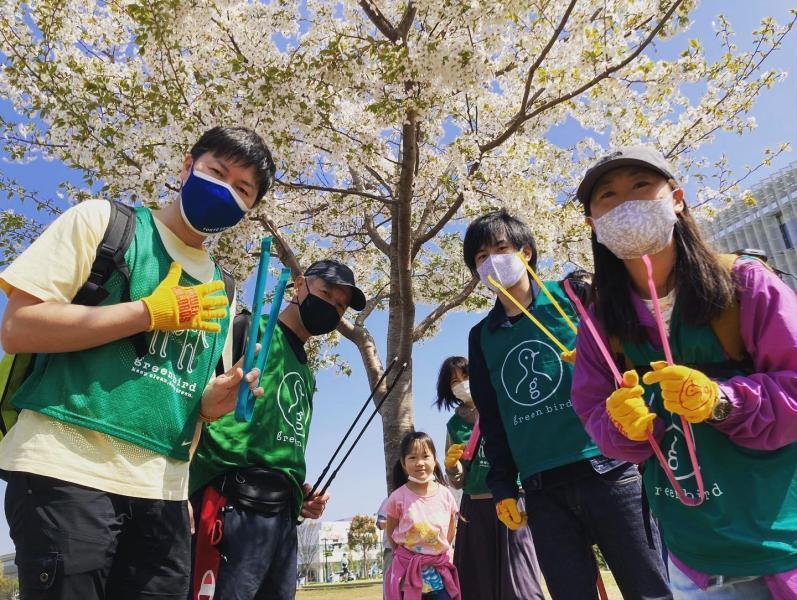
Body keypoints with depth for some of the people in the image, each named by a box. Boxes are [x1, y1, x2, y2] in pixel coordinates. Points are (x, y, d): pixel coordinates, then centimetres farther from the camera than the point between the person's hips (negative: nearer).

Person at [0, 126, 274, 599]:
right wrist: (152, 312, -11)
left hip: (163, 491, 5)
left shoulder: (220, 291, 14)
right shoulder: (104, 220, 2)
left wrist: (217, 400, -5)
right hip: (69, 471, -4)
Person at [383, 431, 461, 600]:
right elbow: (391, 532, 2)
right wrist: (404, 554, 2)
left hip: (439, 570, 2)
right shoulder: (398, 497, -11)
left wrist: (440, 551, 8)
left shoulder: (445, 494, -4)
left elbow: (451, 529, 10)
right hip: (407, 570, -2)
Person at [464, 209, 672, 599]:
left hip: (608, 469, -2)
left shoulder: (571, 295, 5)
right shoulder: (481, 337, 13)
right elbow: (491, 419, 14)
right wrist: (502, 487, 9)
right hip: (542, 491, 3)